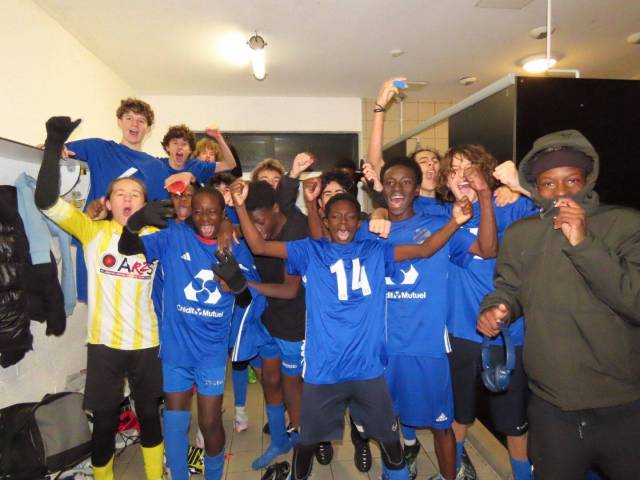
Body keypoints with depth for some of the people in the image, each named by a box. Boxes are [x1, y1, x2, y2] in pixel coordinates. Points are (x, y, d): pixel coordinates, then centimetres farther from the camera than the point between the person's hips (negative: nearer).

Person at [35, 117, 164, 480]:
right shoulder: (93, 231, -5)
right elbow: (47, 201, -16)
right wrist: (55, 145, -22)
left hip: (147, 343, 2)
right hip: (105, 344, -1)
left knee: (149, 414, 19)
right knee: (105, 422, 13)